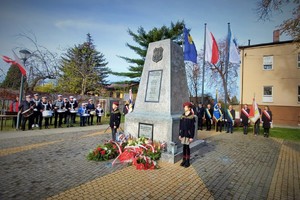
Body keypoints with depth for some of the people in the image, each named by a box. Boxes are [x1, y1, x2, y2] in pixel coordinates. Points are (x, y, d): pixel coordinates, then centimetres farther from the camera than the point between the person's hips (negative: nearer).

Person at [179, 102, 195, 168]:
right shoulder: (182, 116, 6)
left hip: (188, 134, -4)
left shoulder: (192, 116, -8)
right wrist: (180, 134, 8)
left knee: (187, 147, 2)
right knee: (184, 147, 10)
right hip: (183, 134, 4)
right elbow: (180, 126, 9)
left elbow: (193, 127, -9)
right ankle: (184, 160, 22)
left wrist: (191, 136, -12)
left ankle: (187, 161, 16)